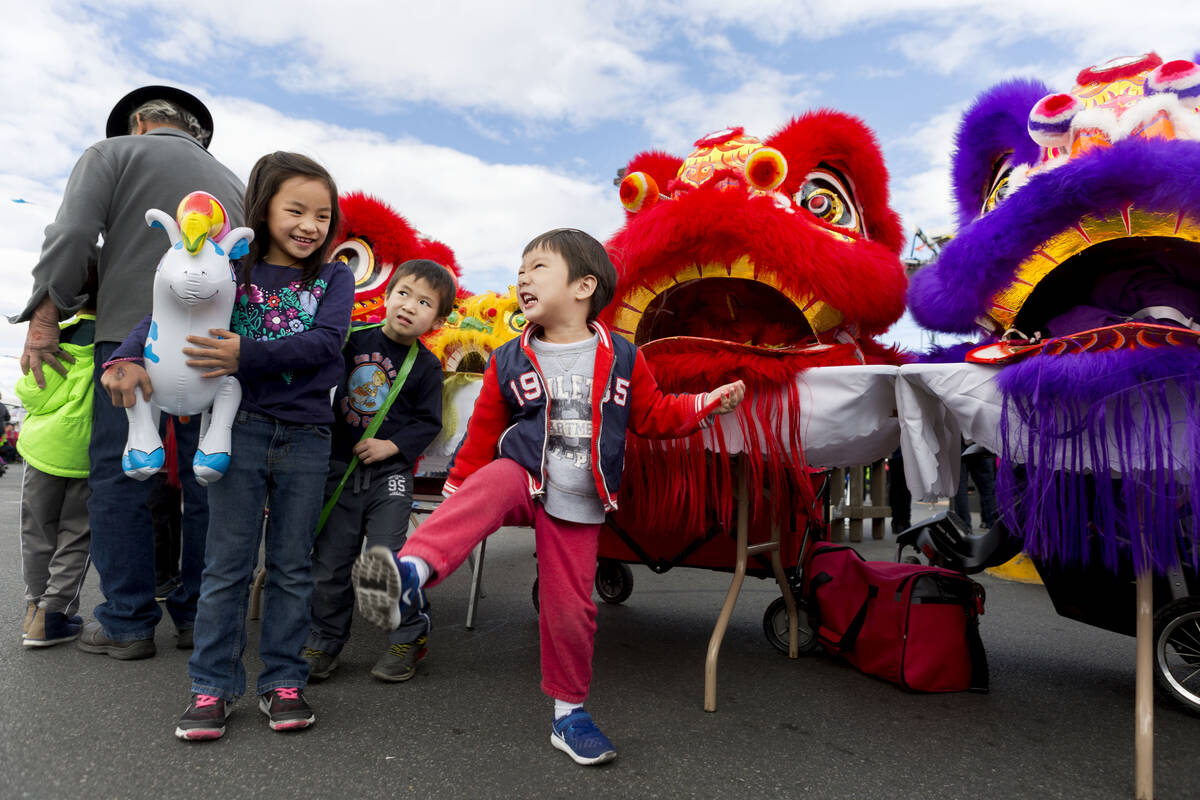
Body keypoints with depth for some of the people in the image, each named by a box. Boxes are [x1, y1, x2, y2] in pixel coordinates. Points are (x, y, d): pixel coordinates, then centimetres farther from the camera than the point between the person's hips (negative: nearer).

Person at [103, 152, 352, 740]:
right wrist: (127, 358, -17)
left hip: (306, 437, 0)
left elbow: (324, 343, -11)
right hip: (241, 430, 0)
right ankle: (212, 686, 17)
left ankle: (282, 681, 20)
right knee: (227, 564, 5)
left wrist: (248, 355, -23)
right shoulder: (231, 268, 5)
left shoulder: (334, 278, 4)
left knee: (291, 566, 8)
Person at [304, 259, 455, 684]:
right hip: (339, 467, 3)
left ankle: (409, 636, 15)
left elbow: (428, 422, -3)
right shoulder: (355, 339, 3)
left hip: (389, 473, -3)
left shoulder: (426, 366, -2)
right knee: (329, 562, 8)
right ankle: (324, 641, 27)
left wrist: (392, 446, -15)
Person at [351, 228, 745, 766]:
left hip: (578, 505, 1)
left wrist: (709, 403, 0)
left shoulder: (622, 360, 1)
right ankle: (409, 573, -56)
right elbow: (482, 433, 9)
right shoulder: (509, 361, 2)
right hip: (521, 478, 0)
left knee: (570, 609, 4)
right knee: (486, 489, -36)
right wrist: (455, 492, 10)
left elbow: (653, 415, 12)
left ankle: (569, 713, 25)